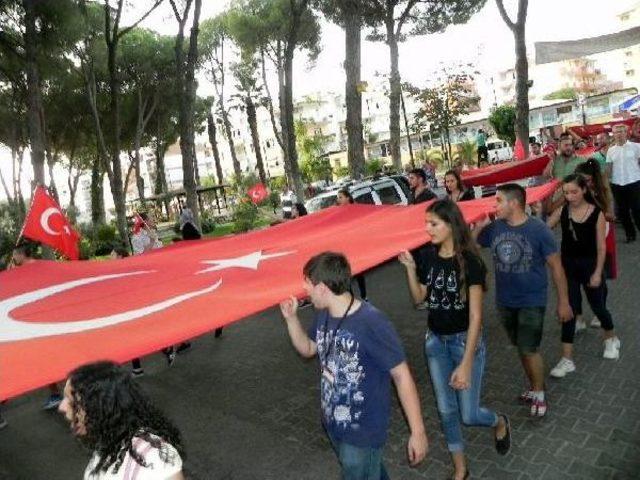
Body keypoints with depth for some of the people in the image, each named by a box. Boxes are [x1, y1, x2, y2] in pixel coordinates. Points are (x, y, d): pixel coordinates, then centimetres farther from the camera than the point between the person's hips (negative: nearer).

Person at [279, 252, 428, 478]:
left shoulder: (372, 323, -30)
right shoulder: (323, 316, -7)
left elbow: (402, 376, -22)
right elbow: (308, 349, 12)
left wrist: (417, 431, -17)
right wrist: (291, 317, -4)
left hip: (364, 431, -7)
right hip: (333, 424, 7)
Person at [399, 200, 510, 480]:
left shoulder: (470, 262, -20)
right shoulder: (429, 257, -3)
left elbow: (475, 316, -20)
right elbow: (419, 297, 6)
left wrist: (466, 364, -22)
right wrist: (410, 267, -9)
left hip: (465, 340, -5)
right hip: (435, 341, 5)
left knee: (468, 414, 3)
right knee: (446, 410, 13)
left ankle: (500, 423, 39)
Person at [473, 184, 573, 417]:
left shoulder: (538, 229, -16)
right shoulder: (494, 227, -5)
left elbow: (556, 266, -9)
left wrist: (563, 302, -7)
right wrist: (478, 227, -16)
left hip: (532, 302, -4)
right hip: (505, 302, 5)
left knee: (529, 350, -2)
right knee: (522, 348, 17)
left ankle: (539, 394, 21)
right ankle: (535, 387, 37)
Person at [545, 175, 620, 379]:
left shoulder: (597, 214, -12)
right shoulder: (561, 212, -6)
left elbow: (601, 247, -9)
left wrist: (598, 272, -11)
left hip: (590, 265, -2)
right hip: (568, 265, 2)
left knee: (598, 306, 16)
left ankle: (611, 339, 48)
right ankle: (567, 359, 10)